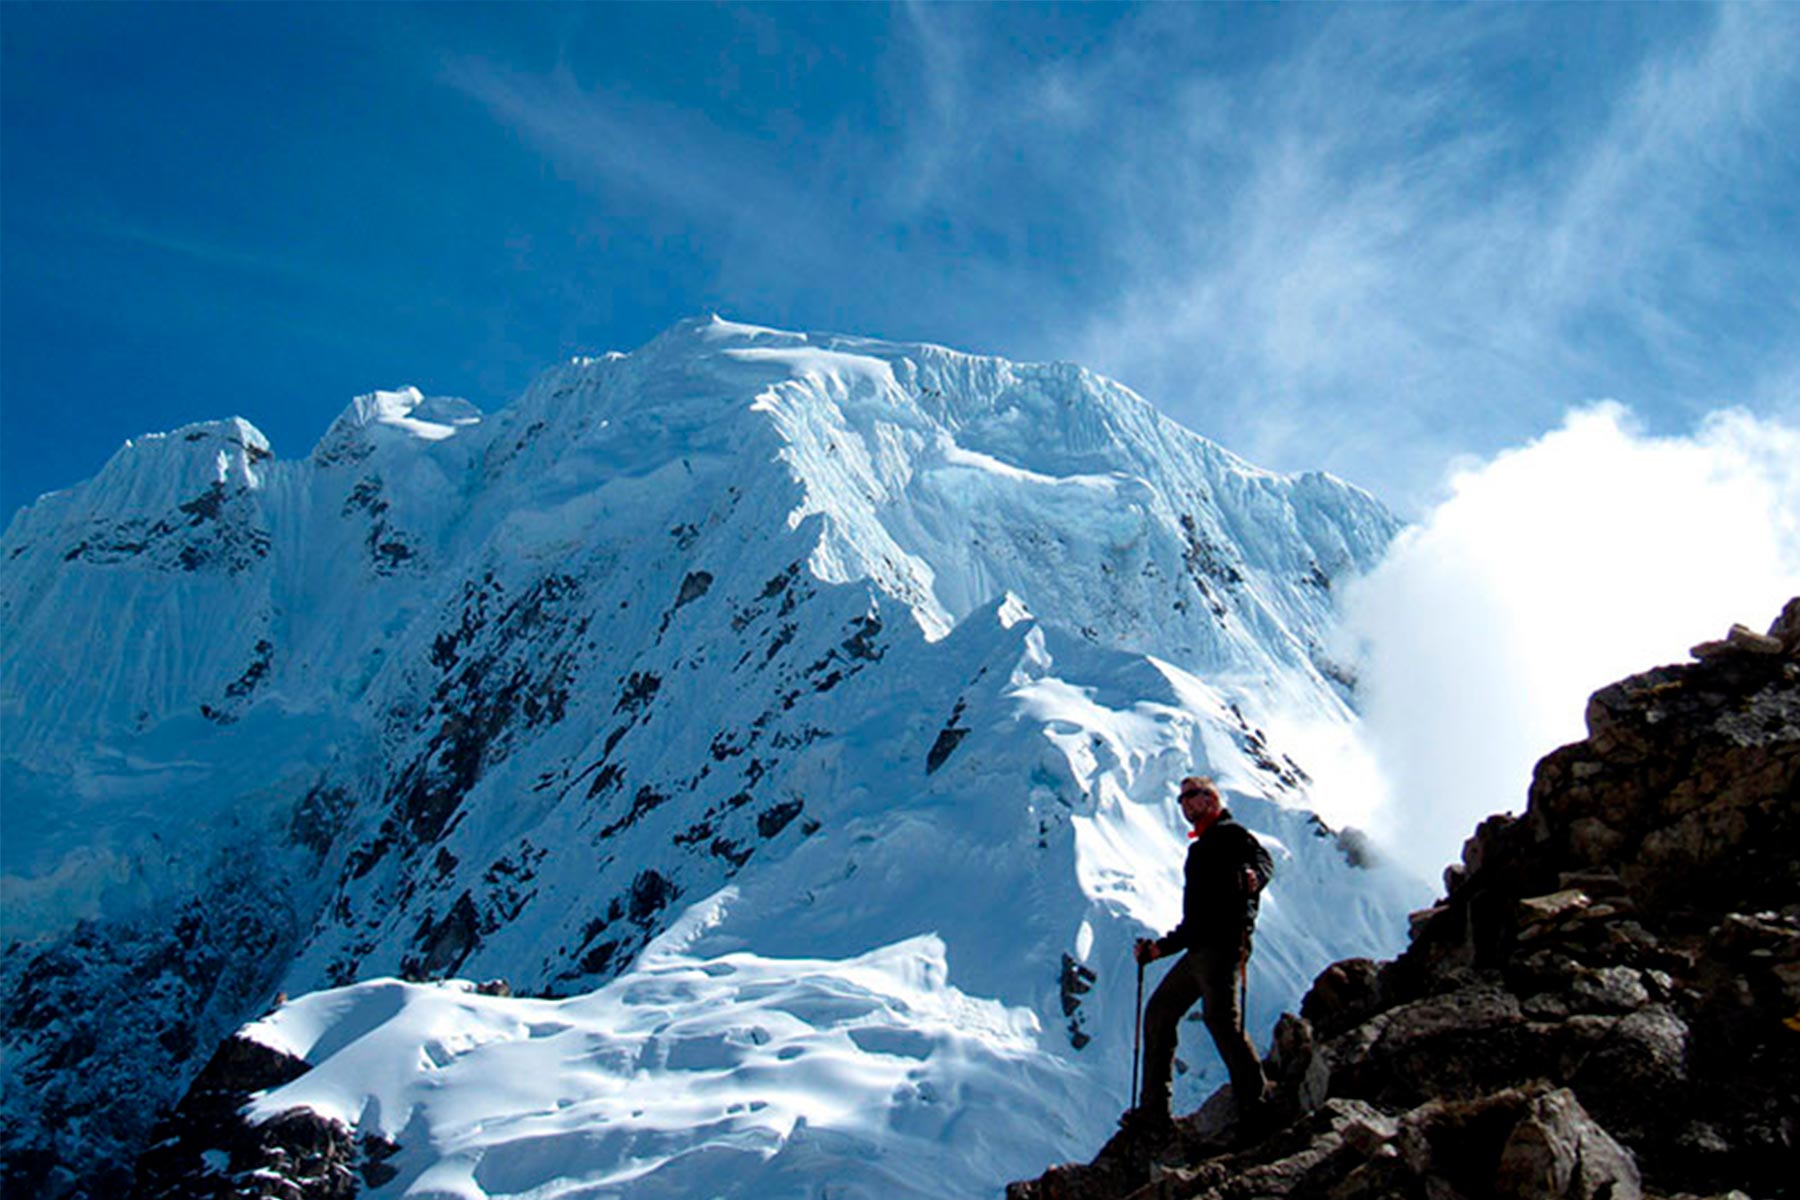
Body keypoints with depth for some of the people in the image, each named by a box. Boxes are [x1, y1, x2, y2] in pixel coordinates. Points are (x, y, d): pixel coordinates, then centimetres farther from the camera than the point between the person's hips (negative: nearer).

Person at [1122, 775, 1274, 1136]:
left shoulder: (1230, 833, 3)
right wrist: (1159, 948, 30)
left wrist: (1252, 876, -41)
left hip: (1224, 941, -10)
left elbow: (1262, 861, -19)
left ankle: (1255, 1100, -16)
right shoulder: (1199, 849, 30)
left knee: (1220, 1015, -21)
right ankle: (1154, 1110, 12)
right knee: (1159, 1012, 9)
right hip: (1199, 949, 10)